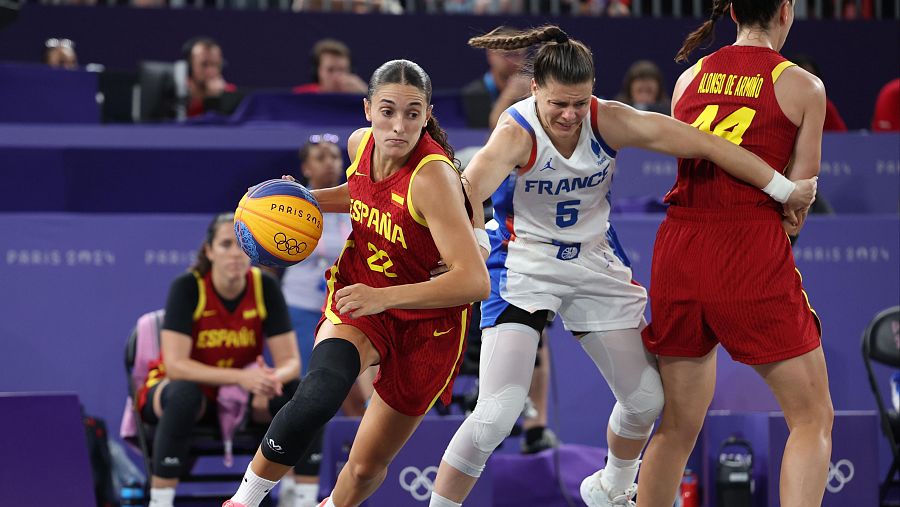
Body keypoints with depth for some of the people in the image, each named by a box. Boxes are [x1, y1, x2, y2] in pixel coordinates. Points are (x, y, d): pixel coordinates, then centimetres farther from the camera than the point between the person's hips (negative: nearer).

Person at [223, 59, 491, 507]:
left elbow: (475, 282, -35)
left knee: (367, 467, 8)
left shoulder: (433, 176, -28)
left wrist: (385, 297, -42)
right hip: (360, 300, 3)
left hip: (427, 322, -3)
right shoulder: (360, 144, -9)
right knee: (317, 396, -31)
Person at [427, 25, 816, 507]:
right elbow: (469, 191, -46)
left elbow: (703, 144, -14)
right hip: (524, 268, -5)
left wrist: (783, 189, -15)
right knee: (496, 414, -20)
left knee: (646, 398, 11)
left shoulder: (608, 121, -16)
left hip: (595, 265, 5)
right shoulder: (517, 133, -26)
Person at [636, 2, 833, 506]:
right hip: (754, 254, -5)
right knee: (813, 418, 5)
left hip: (678, 251, 5)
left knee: (679, 424, 16)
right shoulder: (802, 86, -1)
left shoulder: (689, 77, 12)